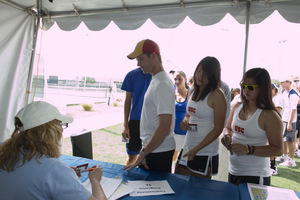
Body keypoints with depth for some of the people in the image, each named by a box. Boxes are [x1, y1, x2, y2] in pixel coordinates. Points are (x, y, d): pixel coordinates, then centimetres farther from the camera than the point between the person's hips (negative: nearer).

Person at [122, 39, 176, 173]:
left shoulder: (162, 84, -21)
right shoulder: (155, 80, 10)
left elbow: (165, 128, -26)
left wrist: (144, 153, -19)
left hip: (159, 151, -9)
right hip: (152, 149, 9)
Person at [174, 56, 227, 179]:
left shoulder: (217, 95, -14)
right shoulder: (192, 92, 8)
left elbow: (218, 129, -14)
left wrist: (195, 150, -17)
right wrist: (185, 122, -4)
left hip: (205, 153, -6)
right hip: (187, 148, 7)